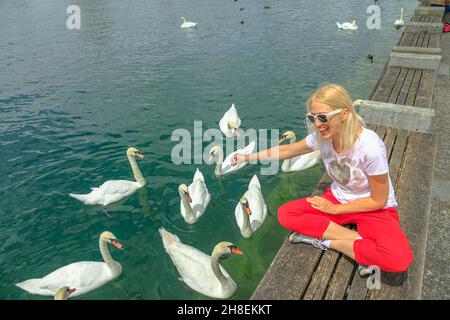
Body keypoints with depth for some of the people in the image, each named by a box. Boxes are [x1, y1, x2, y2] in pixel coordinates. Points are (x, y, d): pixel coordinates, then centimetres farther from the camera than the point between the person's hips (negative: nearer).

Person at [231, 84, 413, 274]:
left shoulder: (371, 147, -31)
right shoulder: (321, 136, -15)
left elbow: (379, 201, -18)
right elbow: (286, 150, 4)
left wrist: (334, 209, -13)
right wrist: (248, 157, 3)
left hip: (375, 208, -5)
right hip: (338, 198, 6)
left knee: (399, 259, -33)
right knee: (285, 214, -16)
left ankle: (329, 241, -14)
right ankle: (359, 239, -15)